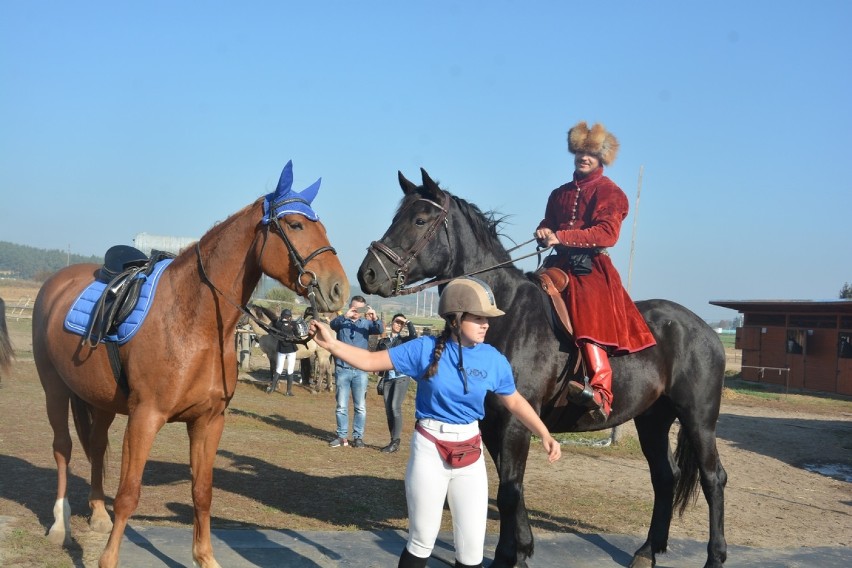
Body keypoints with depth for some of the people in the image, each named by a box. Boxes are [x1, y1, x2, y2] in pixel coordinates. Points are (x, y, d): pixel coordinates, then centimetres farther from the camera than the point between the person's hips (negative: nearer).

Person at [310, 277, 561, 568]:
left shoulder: (493, 359, -5)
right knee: (421, 542, 10)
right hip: (429, 450, -2)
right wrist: (331, 344, -21)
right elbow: (370, 361, -9)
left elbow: (515, 402, 8)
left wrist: (545, 435, 0)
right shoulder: (425, 349, -11)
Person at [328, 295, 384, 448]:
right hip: (342, 369, -1)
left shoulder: (366, 323, 4)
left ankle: (358, 436, 12)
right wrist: (344, 316, -39)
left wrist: (375, 318, -33)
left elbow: (380, 330, -12)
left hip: (360, 371, 1)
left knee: (360, 407, 4)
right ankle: (342, 436, 12)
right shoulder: (342, 321, 2)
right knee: (341, 406, 5)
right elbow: (333, 324, -20)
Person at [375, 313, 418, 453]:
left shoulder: (405, 340, 8)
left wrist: (408, 322, -6)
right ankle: (393, 441, 12)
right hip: (388, 378, 4)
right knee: (388, 409, 2)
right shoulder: (383, 341, 16)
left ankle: (395, 442, -14)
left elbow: (414, 335, -14)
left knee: (395, 407, -16)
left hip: (402, 377, -4)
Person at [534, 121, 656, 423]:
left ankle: (601, 392, -42)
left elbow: (606, 233, -11)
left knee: (588, 316, -29)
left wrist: (560, 236, -20)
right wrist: (543, 232, -9)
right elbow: (548, 225, 18)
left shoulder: (610, 193, 2)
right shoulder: (560, 194, 22)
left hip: (592, 267, -8)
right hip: (560, 263, 8)